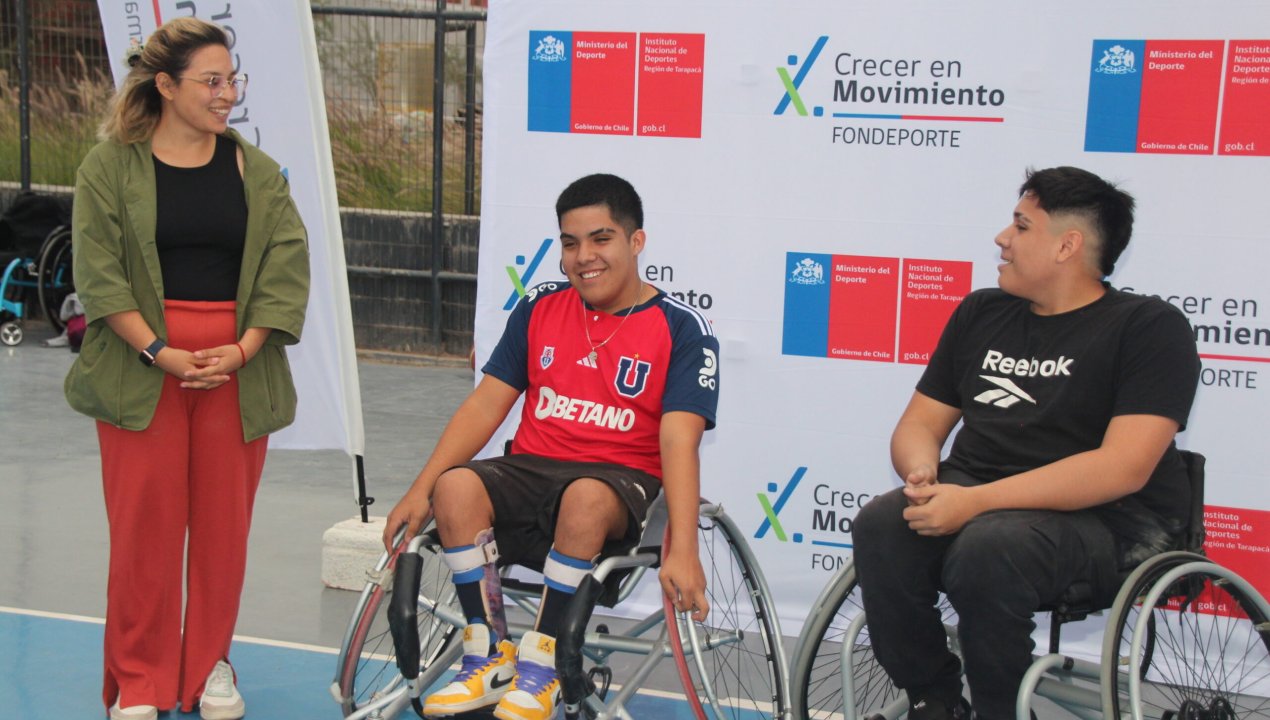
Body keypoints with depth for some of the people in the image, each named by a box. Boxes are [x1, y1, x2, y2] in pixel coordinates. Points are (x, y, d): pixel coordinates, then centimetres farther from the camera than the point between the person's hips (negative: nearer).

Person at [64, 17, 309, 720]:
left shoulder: (256, 170, 8)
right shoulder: (110, 166, 1)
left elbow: (286, 268, 2)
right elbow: (99, 273, -5)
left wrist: (243, 349, -11)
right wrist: (158, 352, -14)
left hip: (237, 371, 2)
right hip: (142, 366, -2)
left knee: (224, 522, 6)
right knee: (144, 524, 0)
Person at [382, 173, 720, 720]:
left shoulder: (682, 330, -4)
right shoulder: (540, 309, 10)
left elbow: (678, 441, -15)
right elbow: (487, 403, 7)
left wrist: (681, 551, -27)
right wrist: (421, 488, -5)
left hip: (621, 480, -4)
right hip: (531, 469, 4)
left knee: (586, 496, -38)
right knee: (456, 486, -27)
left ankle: (540, 665, -22)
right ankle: (488, 658, -14)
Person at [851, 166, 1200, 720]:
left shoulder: (1150, 326, -5)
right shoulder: (981, 312, 14)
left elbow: (1122, 467, -18)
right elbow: (920, 423, 16)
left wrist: (976, 501, -24)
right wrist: (922, 474, -10)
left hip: (1104, 523, -5)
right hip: (973, 499, 6)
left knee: (986, 549, -36)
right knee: (881, 525, -25)